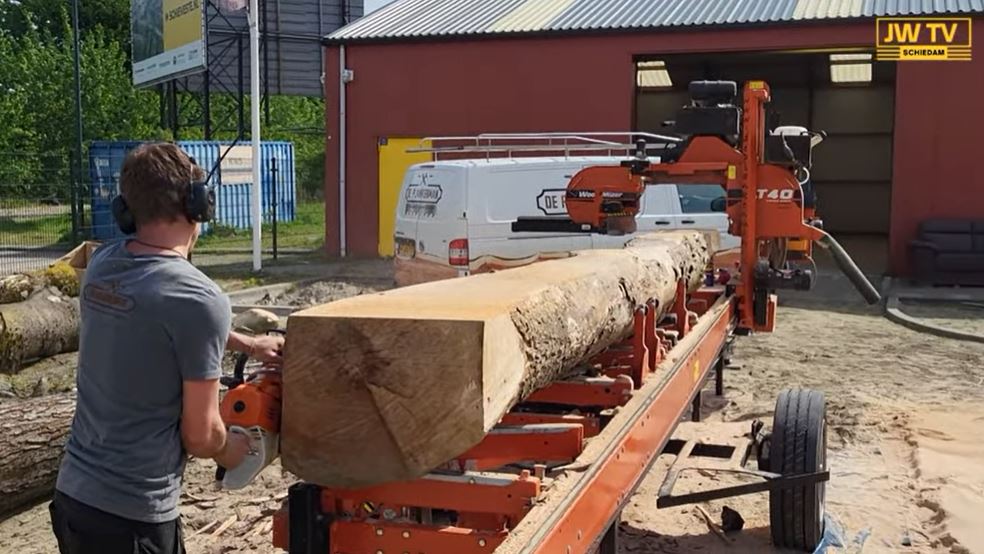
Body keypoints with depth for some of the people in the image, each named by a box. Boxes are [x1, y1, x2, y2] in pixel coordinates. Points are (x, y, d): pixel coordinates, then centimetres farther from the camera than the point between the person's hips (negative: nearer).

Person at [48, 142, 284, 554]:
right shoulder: (201, 299, -21)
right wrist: (229, 451, 8)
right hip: (130, 517, -7)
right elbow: (200, 436, -14)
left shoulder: (103, 262, -1)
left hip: (71, 494, 7)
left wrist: (249, 344, 27)